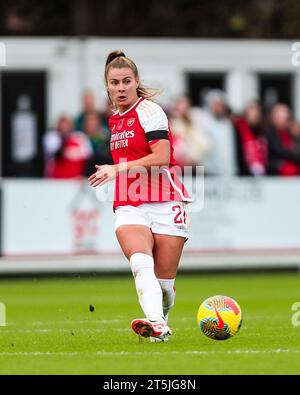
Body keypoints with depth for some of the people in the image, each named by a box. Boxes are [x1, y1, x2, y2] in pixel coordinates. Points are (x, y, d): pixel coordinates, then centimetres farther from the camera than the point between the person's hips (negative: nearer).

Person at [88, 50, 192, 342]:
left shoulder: (149, 110, -6)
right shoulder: (115, 120, 18)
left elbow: (162, 157, -16)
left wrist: (118, 169, -14)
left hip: (164, 203, -5)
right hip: (129, 207, 5)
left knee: (164, 281, -3)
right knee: (141, 264, -25)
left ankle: (161, 322, 24)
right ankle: (155, 325, -41)